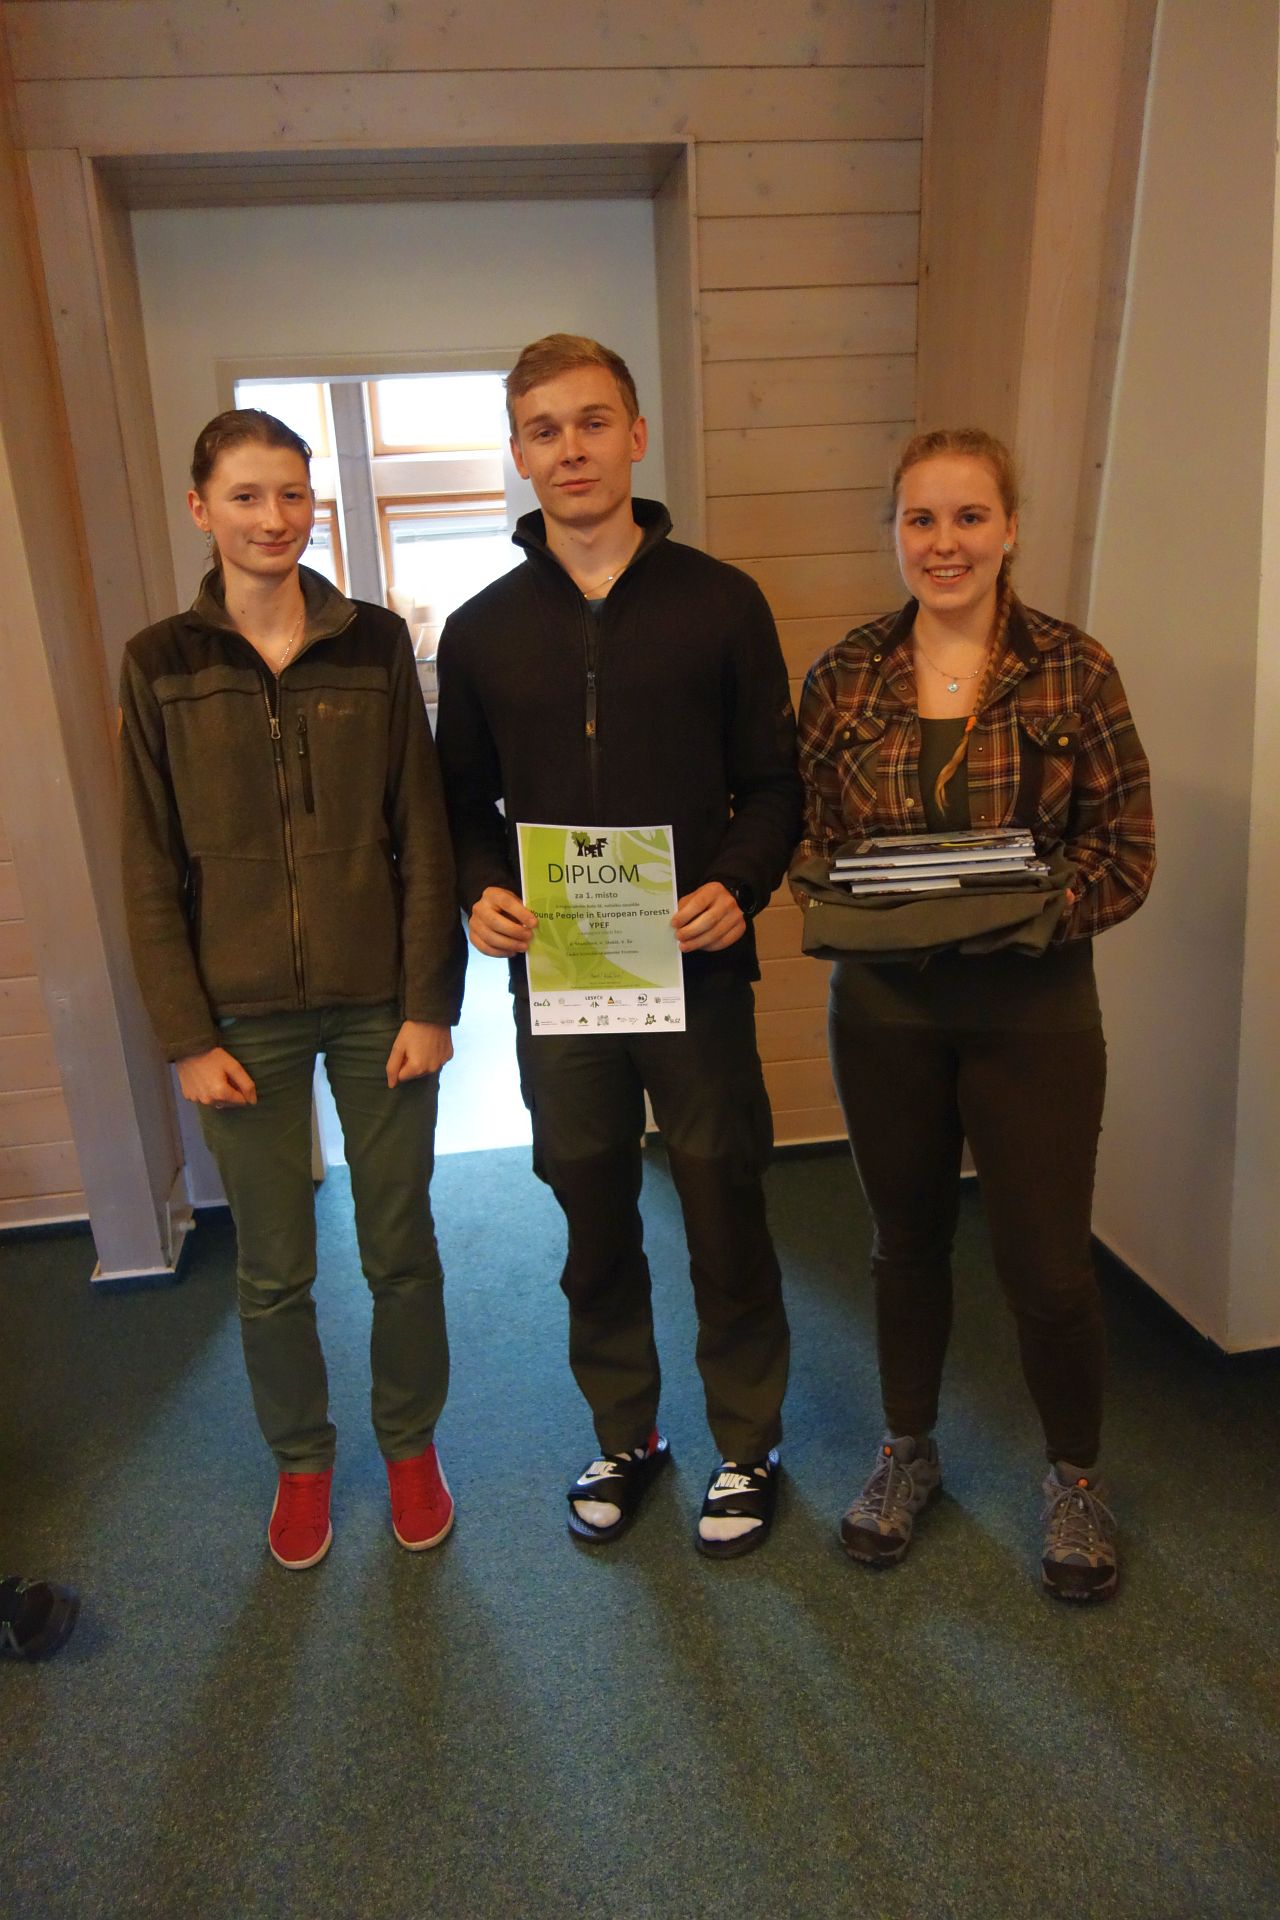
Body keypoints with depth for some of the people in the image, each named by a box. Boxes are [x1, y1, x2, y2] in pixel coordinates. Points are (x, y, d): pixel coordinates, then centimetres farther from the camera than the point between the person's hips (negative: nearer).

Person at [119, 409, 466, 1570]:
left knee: (400, 1247, 12)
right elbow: (151, 870, 1)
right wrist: (187, 1034, -4)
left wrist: (429, 1002, -5)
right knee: (274, 1270, 12)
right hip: (245, 1017, 0)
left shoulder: (376, 643, 0)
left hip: (379, 1005, 0)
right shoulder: (160, 664, 1)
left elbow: (424, 834, -1)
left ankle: (411, 1444, 37)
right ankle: (301, 1462, 37)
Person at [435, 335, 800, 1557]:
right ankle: (623, 1434, 38)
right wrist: (480, 892, -10)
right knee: (595, 1226, 16)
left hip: (695, 970, -2)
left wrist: (739, 884, -17)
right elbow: (463, 802, 10)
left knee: (725, 1220, 10)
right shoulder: (480, 630, 6)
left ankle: (747, 1445, 33)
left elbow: (774, 783, 1)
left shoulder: (720, 603, 0)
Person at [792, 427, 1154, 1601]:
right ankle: (908, 1449, 40)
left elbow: (1125, 847, -3)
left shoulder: (1074, 670, -4)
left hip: (1033, 1007, -2)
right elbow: (805, 832, 6)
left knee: (1047, 1263, 5)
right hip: (884, 1006, 2)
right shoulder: (842, 678, 1)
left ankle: (1076, 1475, 34)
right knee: (906, 1239, 17)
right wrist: (850, 900, -14)